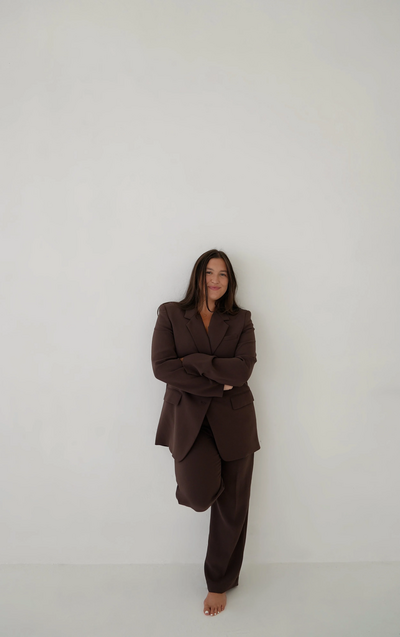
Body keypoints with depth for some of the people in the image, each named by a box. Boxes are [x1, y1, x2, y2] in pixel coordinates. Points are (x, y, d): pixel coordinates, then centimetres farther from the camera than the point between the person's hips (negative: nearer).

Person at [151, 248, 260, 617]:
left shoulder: (241, 320, 4)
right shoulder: (171, 313, 1)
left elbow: (243, 369, -10)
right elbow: (161, 367, -11)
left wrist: (192, 360, -13)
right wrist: (217, 383, -13)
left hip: (233, 419, 2)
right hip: (188, 416, -1)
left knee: (231, 506, 10)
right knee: (200, 494, -22)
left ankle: (219, 583, 34)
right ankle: (202, 482, 17)